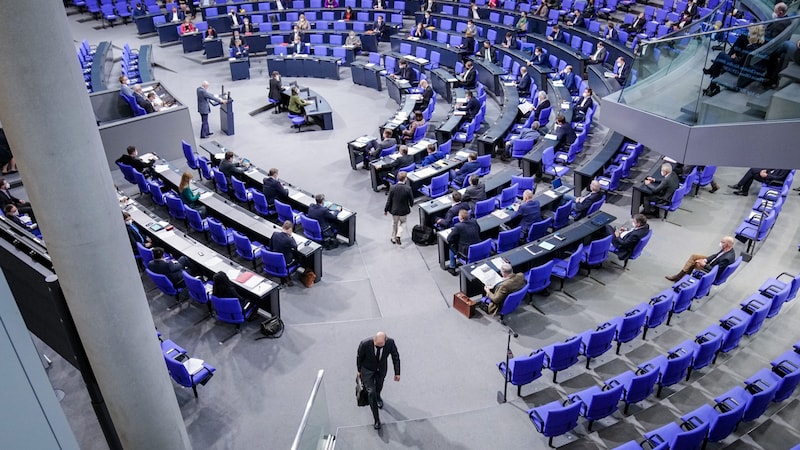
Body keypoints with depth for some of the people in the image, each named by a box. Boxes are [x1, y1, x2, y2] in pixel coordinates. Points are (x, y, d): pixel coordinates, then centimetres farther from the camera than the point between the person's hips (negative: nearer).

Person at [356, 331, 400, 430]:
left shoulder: (390, 342, -31)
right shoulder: (365, 344, -36)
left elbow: (395, 356, -13)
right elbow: (359, 357, -14)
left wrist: (397, 373, -8)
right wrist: (358, 370, 1)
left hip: (381, 369, 3)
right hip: (367, 369, -2)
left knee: (379, 387, 26)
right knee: (371, 392, -8)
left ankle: (378, 397, 62)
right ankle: (376, 419, 6)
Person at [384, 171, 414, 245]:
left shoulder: (392, 188, -18)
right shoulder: (408, 188, -21)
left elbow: (389, 200, -10)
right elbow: (411, 200, -10)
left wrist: (386, 210, 4)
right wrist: (411, 204, 14)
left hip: (394, 210, 1)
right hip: (404, 210, -1)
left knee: (394, 224, 24)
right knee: (403, 222, 25)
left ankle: (394, 239, 37)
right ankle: (398, 236, 6)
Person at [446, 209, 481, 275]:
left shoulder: (458, 226, -19)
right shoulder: (474, 222, -3)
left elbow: (449, 239, -12)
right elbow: (479, 233, 14)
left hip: (466, 252, -6)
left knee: (452, 246, 21)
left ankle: (452, 268, 30)